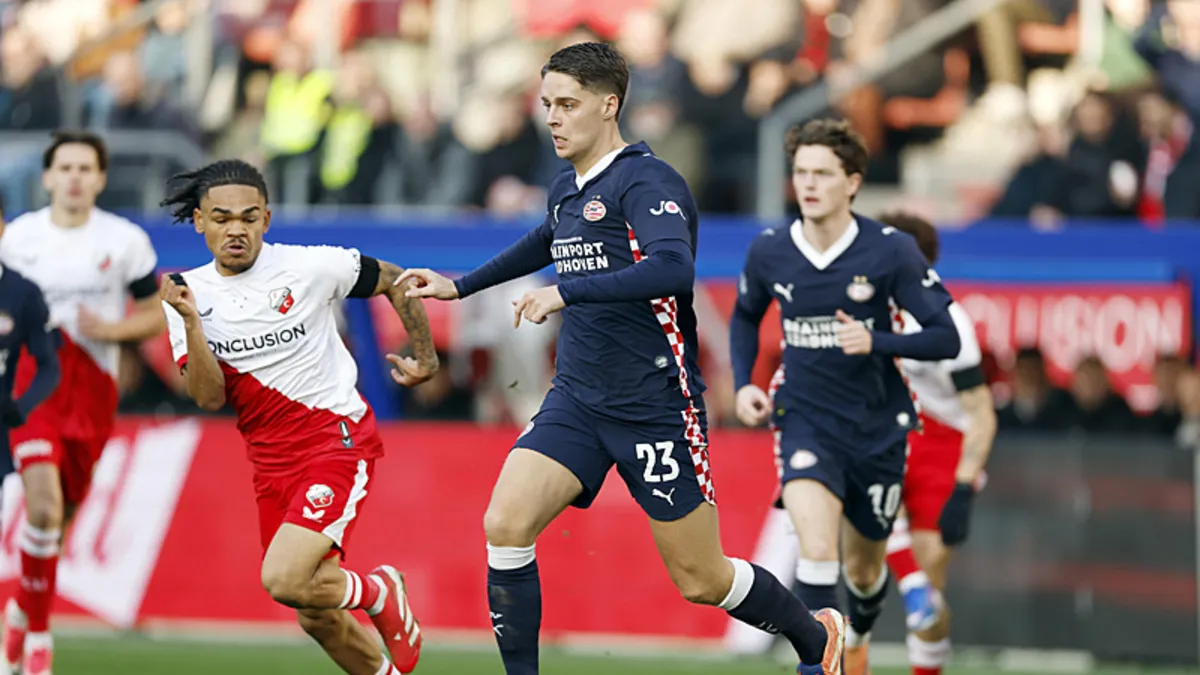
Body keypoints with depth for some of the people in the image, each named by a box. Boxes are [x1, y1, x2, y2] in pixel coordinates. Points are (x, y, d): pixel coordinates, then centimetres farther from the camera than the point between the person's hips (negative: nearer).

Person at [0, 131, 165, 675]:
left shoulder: (126, 241, 0)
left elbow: (156, 315, 6)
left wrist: (111, 328, -12)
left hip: (93, 389, 1)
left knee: (61, 515, 9)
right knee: (44, 505, -20)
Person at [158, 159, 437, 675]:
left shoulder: (309, 267, -10)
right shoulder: (190, 294, 1)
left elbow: (394, 282, 6)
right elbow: (210, 398, -8)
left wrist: (426, 359, 10)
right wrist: (191, 322, -20)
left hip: (338, 437, -5)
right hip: (270, 459, 5)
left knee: (283, 580, -24)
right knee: (316, 618, 5)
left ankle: (381, 593, 5)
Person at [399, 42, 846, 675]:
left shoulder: (646, 181, -14)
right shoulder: (566, 189, 11)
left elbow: (673, 268, -33)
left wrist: (566, 292, -34)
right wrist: (460, 286, 38)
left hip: (656, 404, -7)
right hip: (577, 401, 7)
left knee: (701, 580, 1)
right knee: (504, 526, -15)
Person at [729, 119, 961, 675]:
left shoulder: (891, 251, -12)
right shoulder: (769, 252, -5)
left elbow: (945, 338, -12)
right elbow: (745, 317, 17)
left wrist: (875, 340, -28)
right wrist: (743, 385, 2)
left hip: (877, 426, 0)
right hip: (805, 421, 0)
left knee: (863, 568, 17)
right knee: (816, 549, -26)